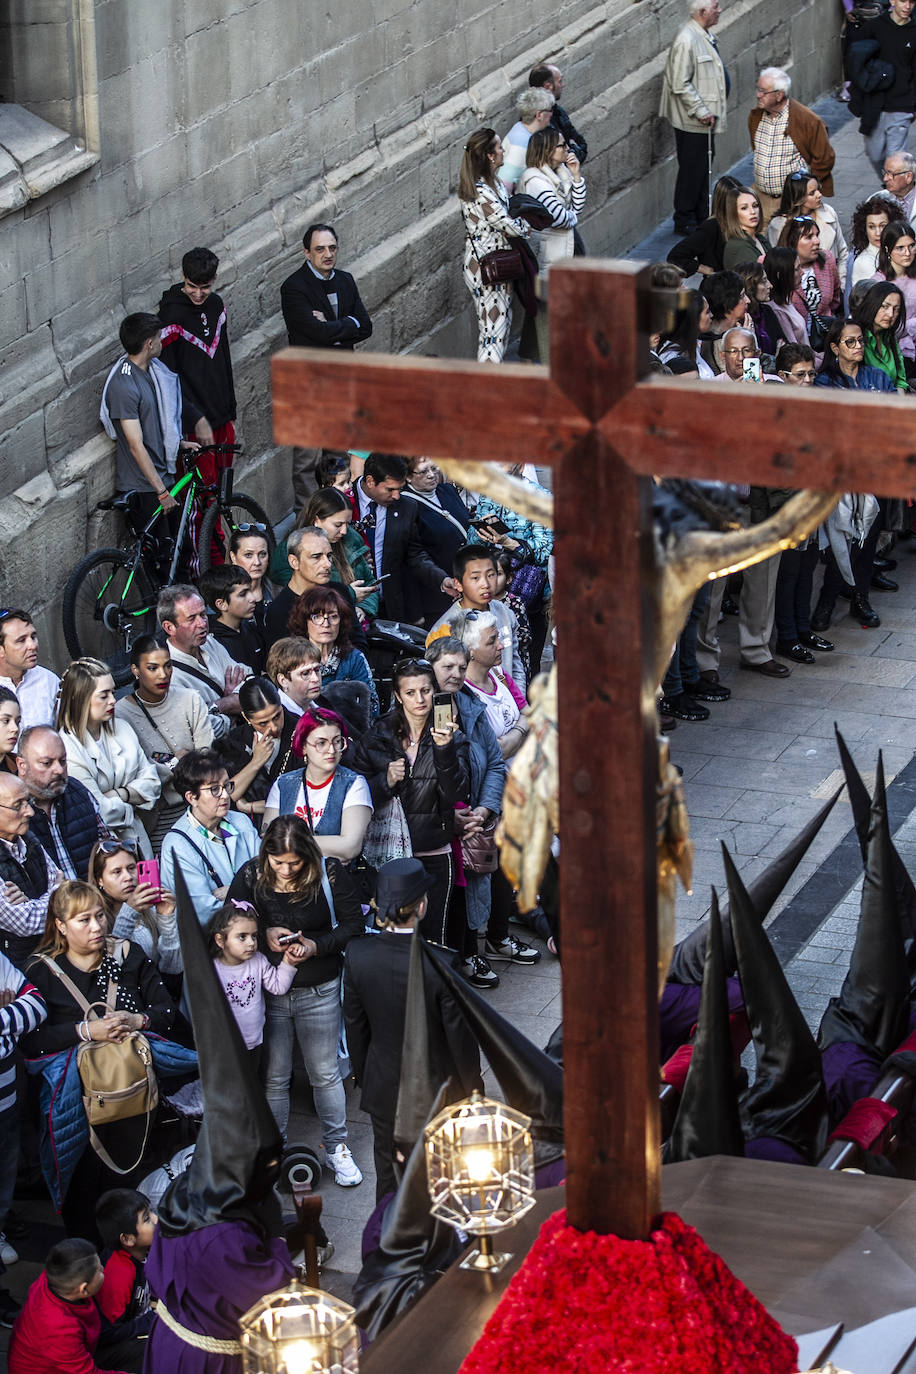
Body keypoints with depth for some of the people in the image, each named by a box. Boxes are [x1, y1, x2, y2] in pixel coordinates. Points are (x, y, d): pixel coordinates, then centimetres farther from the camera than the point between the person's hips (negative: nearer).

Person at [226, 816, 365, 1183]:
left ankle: (336, 1146, 27)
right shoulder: (250, 877, -8)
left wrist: (317, 945, -20)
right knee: (273, 1077, 9)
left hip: (319, 991, -1)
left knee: (325, 1074, 11)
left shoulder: (330, 874, -12)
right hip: (268, 992, 1)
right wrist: (264, 933, -18)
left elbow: (354, 924, -6)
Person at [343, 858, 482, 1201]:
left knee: (389, 1175, 21)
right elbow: (459, 1034, -17)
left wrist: (363, 1077, 14)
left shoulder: (358, 954, -17)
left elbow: (355, 1026, -3)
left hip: (383, 1090, 3)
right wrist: (471, 1086, 1)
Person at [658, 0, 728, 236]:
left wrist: (710, 111, 17)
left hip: (705, 119, 10)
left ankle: (702, 217, 27)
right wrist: (701, 111, -22)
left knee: (703, 169, 17)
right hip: (692, 122, -10)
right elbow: (680, 85, -23)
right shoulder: (686, 40, -22)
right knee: (692, 170, -1)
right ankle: (684, 221, 8)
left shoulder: (705, 35, 10)